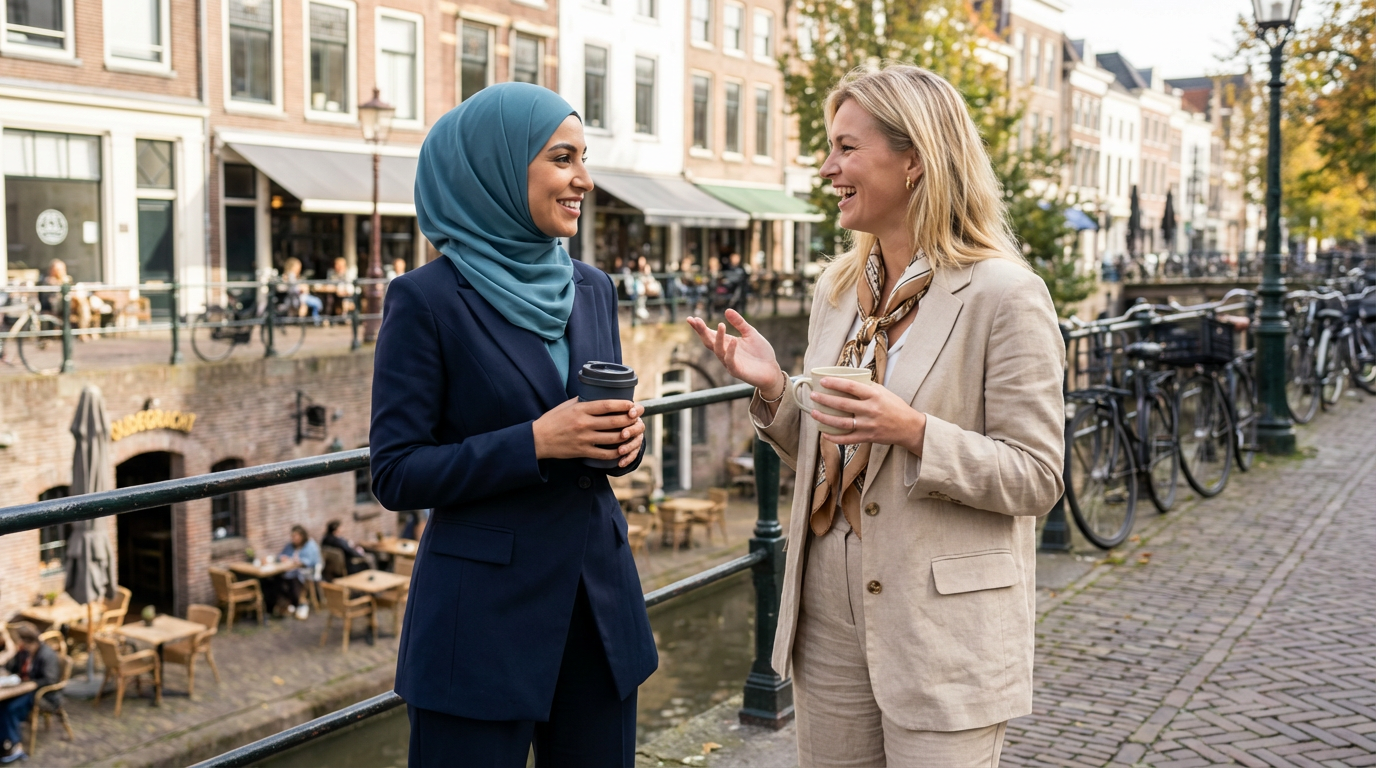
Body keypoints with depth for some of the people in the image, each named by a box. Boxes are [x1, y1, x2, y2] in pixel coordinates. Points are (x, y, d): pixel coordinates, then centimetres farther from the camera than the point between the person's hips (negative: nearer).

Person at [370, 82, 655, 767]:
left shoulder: (592, 288, 8)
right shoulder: (427, 299, -10)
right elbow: (396, 475, -11)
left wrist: (625, 436, -7)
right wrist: (535, 442, -21)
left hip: (599, 598, 6)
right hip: (483, 615, -6)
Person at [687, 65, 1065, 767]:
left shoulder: (1004, 294, -12)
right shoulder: (839, 288, 8)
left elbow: (1037, 479, -13)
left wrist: (913, 431, -26)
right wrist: (773, 390, -4)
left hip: (944, 635, -6)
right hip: (828, 623, 6)